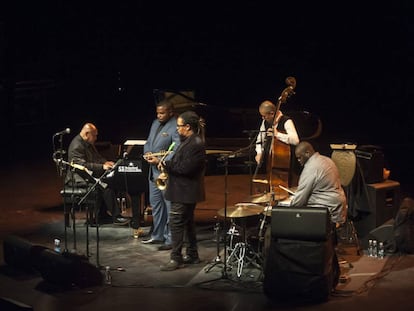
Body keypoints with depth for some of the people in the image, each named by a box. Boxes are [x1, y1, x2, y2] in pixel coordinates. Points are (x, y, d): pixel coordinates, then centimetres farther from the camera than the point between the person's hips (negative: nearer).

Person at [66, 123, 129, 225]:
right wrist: (102, 166, -26)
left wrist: (106, 163, 6)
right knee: (106, 186, -23)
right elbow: (83, 165, -27)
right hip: (79, 177, -11)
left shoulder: (88, 143, 13)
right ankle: (116, 217, -18)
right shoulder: (77, 146, -20)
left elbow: (97, 157, 26)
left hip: (88, 174, 11)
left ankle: (102, 215, 0)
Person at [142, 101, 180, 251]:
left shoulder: (175, 128, -15)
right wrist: (147, 153, 1)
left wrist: (160, 161, -21)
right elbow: (148, 142, 22)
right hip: (154, 172, 9)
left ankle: (171, 239, 4)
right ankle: (157, 236, 29)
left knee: (169, 206, -2)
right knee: (155, 204, 17)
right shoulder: (155, 123, 13)